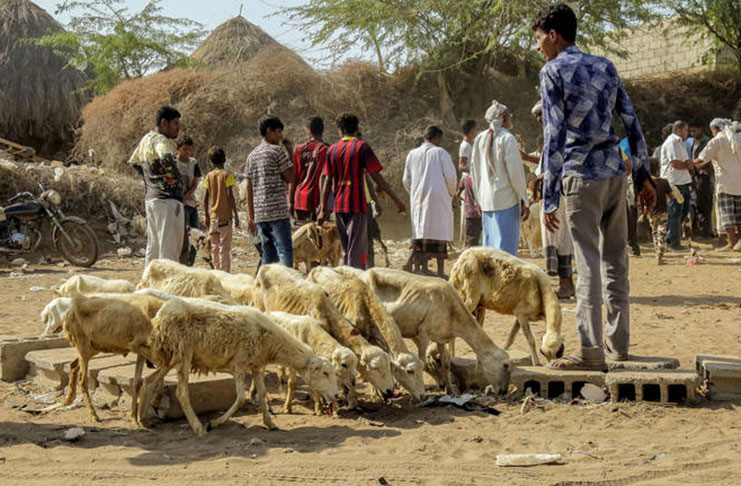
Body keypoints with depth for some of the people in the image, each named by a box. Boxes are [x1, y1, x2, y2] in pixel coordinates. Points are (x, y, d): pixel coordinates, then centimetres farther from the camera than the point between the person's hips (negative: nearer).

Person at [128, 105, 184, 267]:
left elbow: (133, 162, 32)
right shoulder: (160, 140, -13)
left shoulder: (146, 139, 17)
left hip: (150, 198, 10)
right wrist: (174, 175, -18)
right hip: (168, 200, -10)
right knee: (169, 248, -9)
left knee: (153, 246, 15)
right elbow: (167, 158, -35)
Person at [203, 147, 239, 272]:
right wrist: (236, 215, -8)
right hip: (225, 216, -4)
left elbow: (205, 198, 5)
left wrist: (207, 216, 14)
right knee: (225, 248, -4)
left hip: (213, 217, 4)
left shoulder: (209, 176, 5)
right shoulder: (227, 174, -7)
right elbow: (230, 196, -13)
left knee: (215, 247, 12)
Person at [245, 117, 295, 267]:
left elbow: (249, 188, 16)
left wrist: (251, 217, 17)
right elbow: (290, 178, -4)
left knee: (268, 253, 11)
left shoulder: (252, 155, 17)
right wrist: (292, 154, 5)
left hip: (259, 213, 7)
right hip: (278, 210, -7)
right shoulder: (277, 151, -4)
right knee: (285, 250, -9)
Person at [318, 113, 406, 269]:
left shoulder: (332, 150, 7)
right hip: (357, 205, -4)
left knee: (346, 250, 15)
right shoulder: (362, 147, -5)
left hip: (339, 206, 4)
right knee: (356, 250, -3)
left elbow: (328, 181, 5)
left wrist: (323, 209, 8)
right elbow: (376, 176, -10)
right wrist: (396, 199, -6)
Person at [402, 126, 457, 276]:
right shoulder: (440, 153, -3)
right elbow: (451, 177, -7)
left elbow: (406, 180, 9)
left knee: (421, 237, 5)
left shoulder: (412, 154, 8)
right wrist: (451, 193, 10)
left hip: (418, 200, 4)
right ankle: (440, 273, -1)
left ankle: (422, 269, 1)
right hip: (439, 199, -4)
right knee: (439, 236, 0)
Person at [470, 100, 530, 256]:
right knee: (506, 245, -5)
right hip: (506, 199, -6)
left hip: (486, 201, 7)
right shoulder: (507, 139, -10)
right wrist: (524, 201, -6)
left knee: (489, 245, 11)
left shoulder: (480, 139, 10)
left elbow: (474, 171, 14)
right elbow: (515, 172, -12)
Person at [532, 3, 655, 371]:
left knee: (589, 263, -6)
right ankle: (619, 346, 18)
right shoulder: (605, 67, 15)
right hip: (615, 173, 6)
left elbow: (554, 136, -10)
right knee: (616, 261, 12)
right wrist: (643, 176, 17)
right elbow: (631, 122, 12)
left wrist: (549, 198, -10)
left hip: (582, 175, -6)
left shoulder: (553, 71, -4)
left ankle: (592, 352, -5)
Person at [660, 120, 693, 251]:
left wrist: (689, 163, -3)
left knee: (685, 210, 12)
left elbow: (687, 163, 22)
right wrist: (689, 165, -4)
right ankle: (674, 243, -1)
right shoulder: (671, 142, -12)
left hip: (683, 182, 10)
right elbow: (675, 163, -21)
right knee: (676, 213, -6)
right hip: (674, 182, -10)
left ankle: (670, 237, 21)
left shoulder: (681, 143, 21)